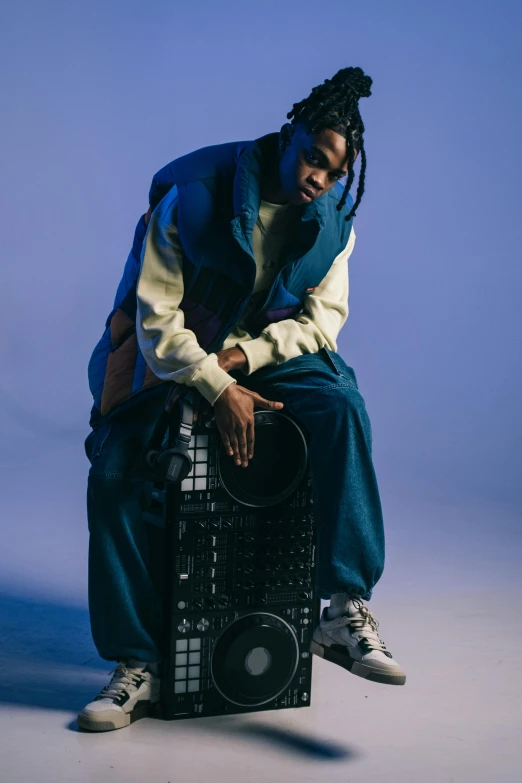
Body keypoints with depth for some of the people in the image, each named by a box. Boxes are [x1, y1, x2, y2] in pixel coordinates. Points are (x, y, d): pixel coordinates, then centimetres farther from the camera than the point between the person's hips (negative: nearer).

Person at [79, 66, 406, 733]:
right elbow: (157, 315, -17)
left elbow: (324, 317, -5)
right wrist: (217, 388, -27)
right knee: (114, 474, -22)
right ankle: (137, 665, -12)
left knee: (342, 408, -29)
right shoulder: (193, 196, -17)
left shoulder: (332, 218, -3)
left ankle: (345, 611, -30)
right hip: (173, 355, -2)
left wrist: (243, 357, -20)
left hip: (273, 353, 2)